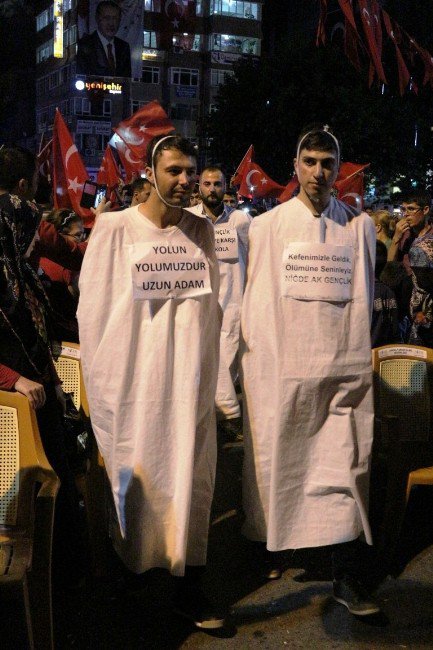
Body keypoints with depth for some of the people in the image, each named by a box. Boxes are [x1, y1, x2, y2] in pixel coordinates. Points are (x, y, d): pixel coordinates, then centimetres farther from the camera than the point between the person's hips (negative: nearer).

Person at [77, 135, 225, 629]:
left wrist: (208, 371, 11)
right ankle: (128, 575, 26)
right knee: (135, 475, 6)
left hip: (189, 375, 3)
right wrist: (102, 381, -3)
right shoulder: (115, 228, -3)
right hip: (135, 375, -3)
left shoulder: (201, 231, 8)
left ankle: (189, 588, 15)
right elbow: (92, 309, -2)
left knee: (191, 476, 5)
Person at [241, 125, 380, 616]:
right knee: (277, 463, 7)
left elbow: (364, 299, 13)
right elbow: (255, 300, 4)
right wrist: (256, 361, 0)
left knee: (346, 467, 0)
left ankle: (349, 578, 9)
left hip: (343, 368, 1)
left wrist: (358, 352, 10)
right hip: (281, 368, 0)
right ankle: (267, 547, 26)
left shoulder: (359, 226, 7)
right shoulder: (267, 226, 4)